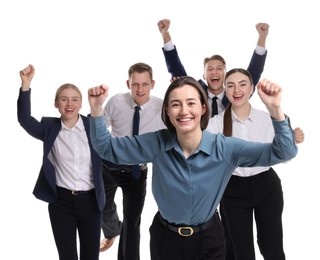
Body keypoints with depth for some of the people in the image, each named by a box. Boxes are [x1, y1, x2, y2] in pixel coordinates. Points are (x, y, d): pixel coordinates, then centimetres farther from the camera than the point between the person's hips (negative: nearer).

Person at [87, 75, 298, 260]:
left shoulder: (224, 148, -20)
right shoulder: (156, 144, -15)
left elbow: (284, 152, -23)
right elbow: (106, 148, -8)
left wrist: (275, 109, -41)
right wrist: (97, 109, -26)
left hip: (208, 240, -1)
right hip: (165, 238, 1)